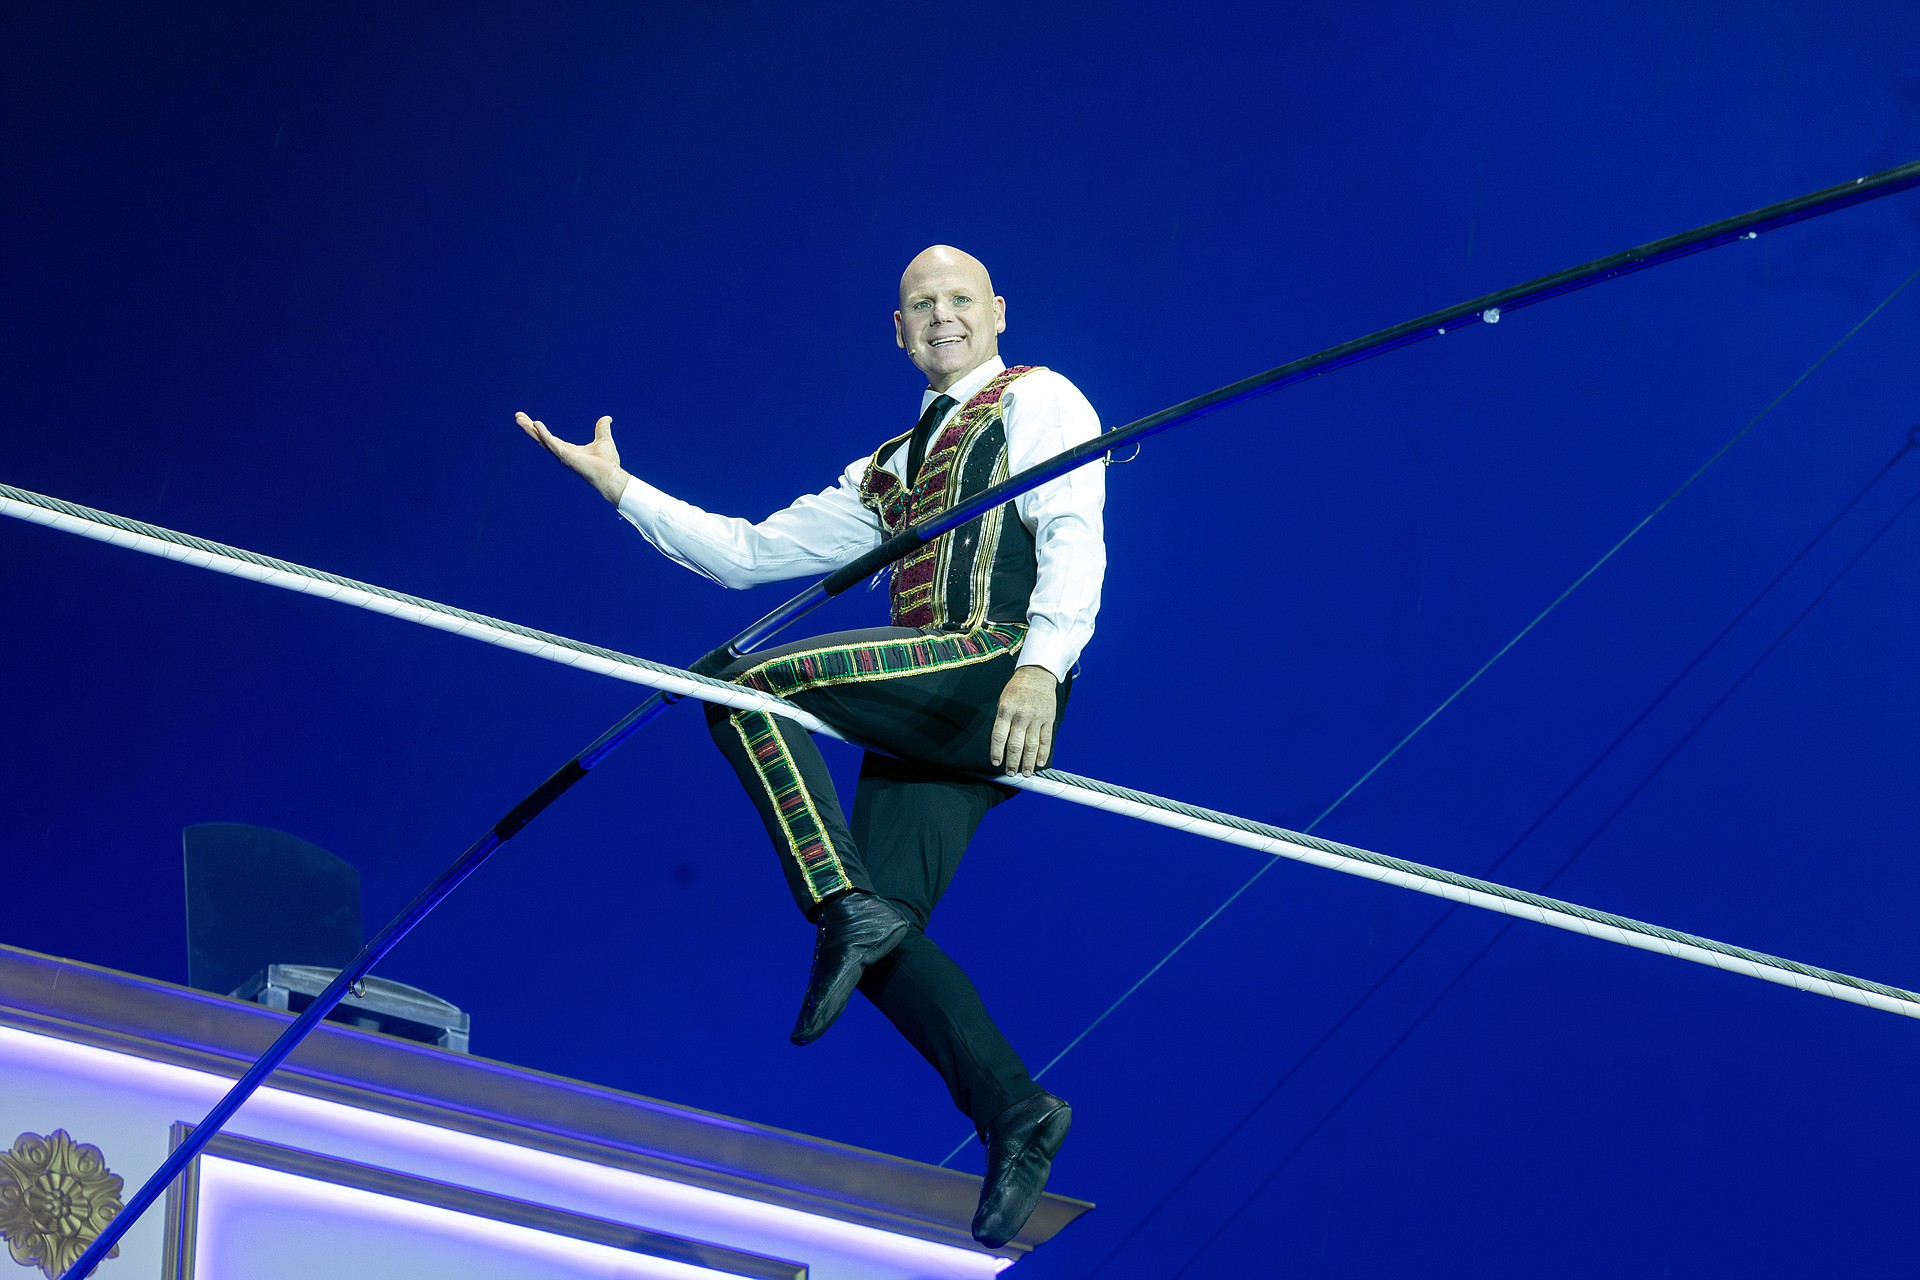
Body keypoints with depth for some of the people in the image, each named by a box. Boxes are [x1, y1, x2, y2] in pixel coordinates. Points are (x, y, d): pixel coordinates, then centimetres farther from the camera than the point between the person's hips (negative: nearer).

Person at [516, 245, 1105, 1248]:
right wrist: (619, 488, 22)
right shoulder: (888, 473, 30)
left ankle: (847, 908, -24)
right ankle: (1014, 1116, -2)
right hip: (923, 717, 7)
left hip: (996, 670, -7)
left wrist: (1039, 664, -24)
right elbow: (748, 553, 29)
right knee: (880, 933, -4)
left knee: (747, 683, -21)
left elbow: (1074, 539, -7)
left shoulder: (1034, 402, 10)